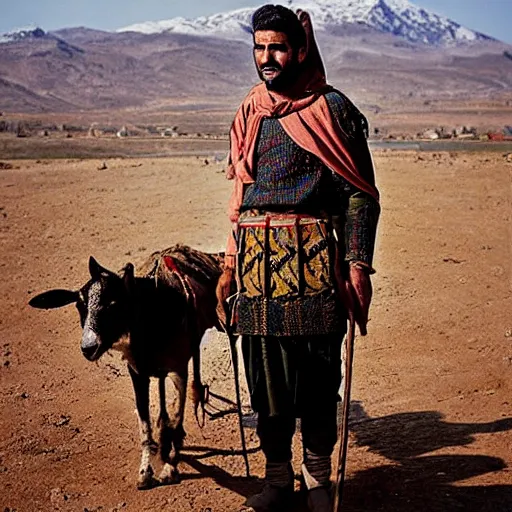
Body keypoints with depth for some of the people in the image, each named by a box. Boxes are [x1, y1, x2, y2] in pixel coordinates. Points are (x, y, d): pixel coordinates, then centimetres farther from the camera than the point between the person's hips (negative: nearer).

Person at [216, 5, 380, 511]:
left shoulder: (332, 109, -1)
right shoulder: (249, 113, 15)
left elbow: (360, 194, -3)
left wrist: (358, 265, -11)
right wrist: (230, 267, 16)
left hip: (312, 258, -4)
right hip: (255, 258, 5)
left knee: (316, 370, 2)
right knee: (264, 372, 7)